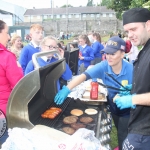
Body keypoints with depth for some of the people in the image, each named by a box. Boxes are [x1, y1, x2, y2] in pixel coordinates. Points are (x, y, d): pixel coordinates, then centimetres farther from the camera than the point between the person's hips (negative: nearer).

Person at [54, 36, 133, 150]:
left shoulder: (131, 70, -26)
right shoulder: (104, 66, -21)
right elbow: (84, 75, -33)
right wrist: (67, 89, -46)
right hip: (114, 107, 4)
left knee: (123, 136, 7)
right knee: (120, 132, 27)